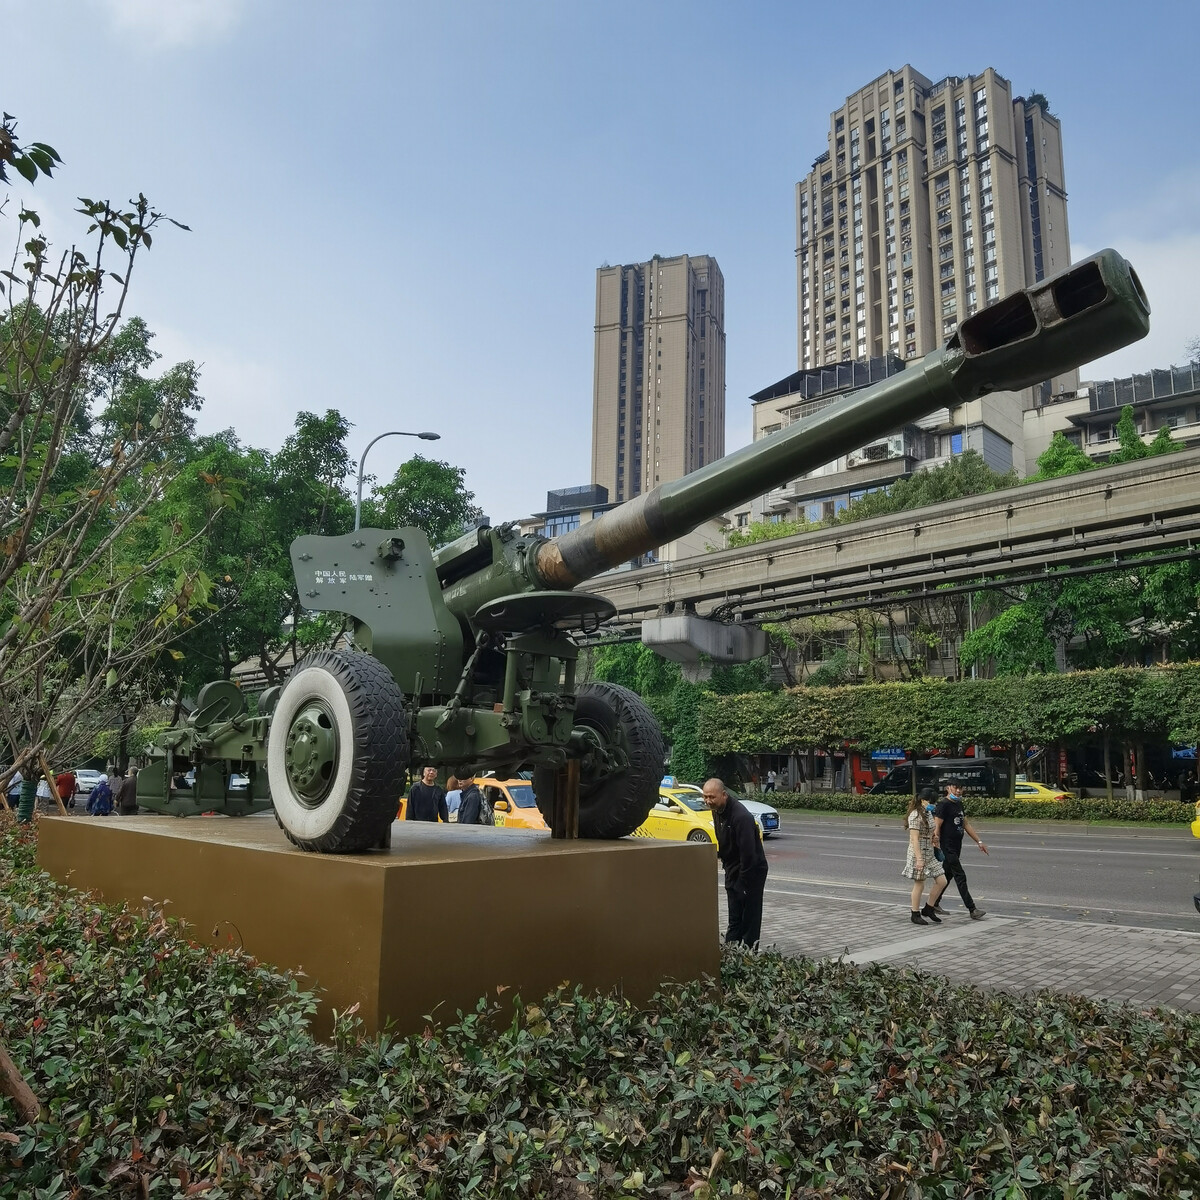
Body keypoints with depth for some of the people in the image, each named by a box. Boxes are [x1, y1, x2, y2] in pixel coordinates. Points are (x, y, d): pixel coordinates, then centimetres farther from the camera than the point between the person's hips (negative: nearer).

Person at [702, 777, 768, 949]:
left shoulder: (741, 816, -28)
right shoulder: (717, 811, 0)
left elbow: (748, 853, -27)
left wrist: (743, 883, -23)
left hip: (752, 872, -9)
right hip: (732, 871, 9)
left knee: (750, 920, -2)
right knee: (734, 919, 14)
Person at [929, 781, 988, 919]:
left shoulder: (959, 804, 15)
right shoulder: (943, 805, -13)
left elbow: (966, 824, 21)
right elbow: (936, 828, -16)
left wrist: (979, 841, 17)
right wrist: (937, 848, -19)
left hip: (956, 848, 9)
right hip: (947, 849, -9)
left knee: (947, 876, 14)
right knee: (961, 877, -8)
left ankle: (934, 904, 25)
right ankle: (972, 910, -7)